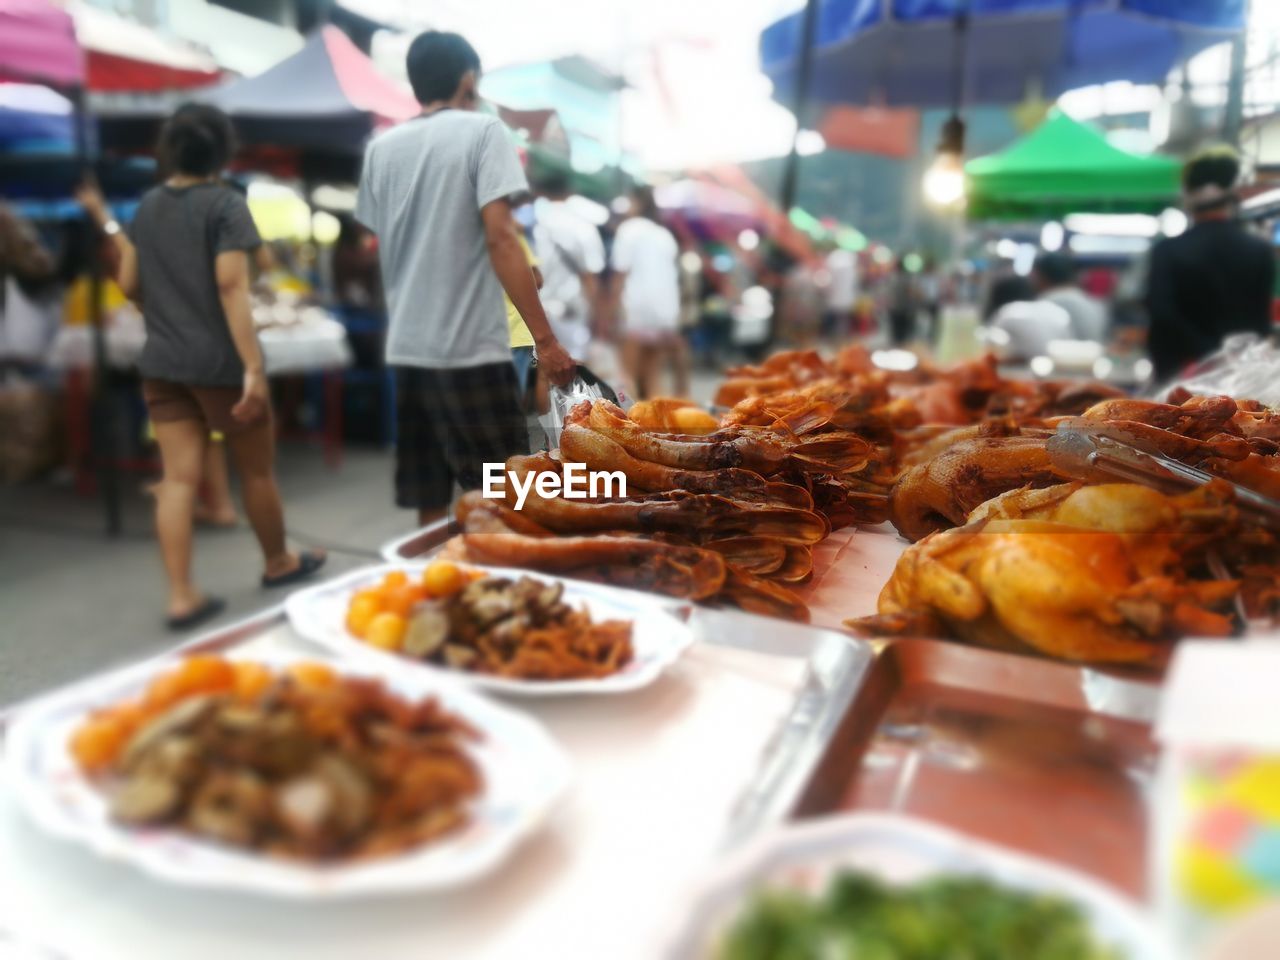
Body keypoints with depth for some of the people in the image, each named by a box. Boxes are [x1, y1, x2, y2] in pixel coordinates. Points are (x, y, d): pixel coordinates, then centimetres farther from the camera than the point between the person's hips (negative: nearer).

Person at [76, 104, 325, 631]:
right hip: (220, 361, -5)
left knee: (178, 478, 2)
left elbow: (130, 284, 15)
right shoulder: (226, 204, -9)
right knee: (256, 470, 12)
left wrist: (108, 226, 33)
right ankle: (278, 562, 30)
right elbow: (231, 287, -19)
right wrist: (254, 366, -22)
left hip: (162, 363, 6)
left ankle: (181, 596, -1)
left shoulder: (148, 206, 10)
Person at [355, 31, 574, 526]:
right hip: (471, 347, -6)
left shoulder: (381, 148, 12)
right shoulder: (482, 131, -4)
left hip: (406, 347, 6)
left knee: (430, 506, 11)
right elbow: (500, 238, -14)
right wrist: (545, 339, -14)